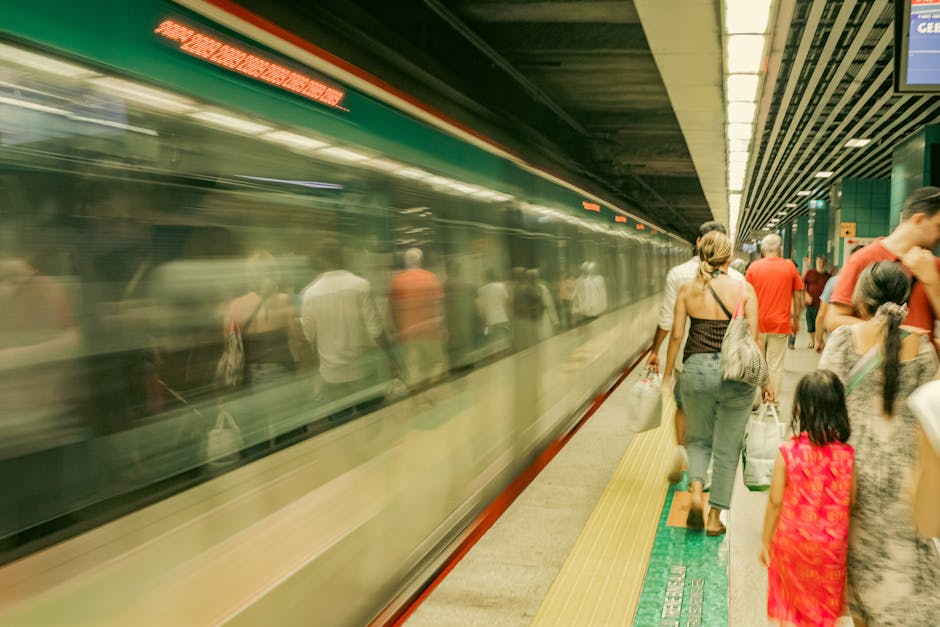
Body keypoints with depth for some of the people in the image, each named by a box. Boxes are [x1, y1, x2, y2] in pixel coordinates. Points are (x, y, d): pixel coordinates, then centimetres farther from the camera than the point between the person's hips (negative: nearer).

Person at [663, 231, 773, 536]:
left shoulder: (687, 290, -1)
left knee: (699, 438, 23)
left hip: (696, 370, 1)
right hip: (737, 373, -1)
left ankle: (696, 489, -1)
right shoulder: (744, 289, -5)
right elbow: (754, 338, -4)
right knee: (727, 448, 12)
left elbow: (677, 334, 0)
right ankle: (715, 518, 18)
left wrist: (668, 372, 12)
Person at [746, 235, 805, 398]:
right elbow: (798, 295, 3)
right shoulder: (790, 267, -1)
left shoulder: (754, 267, -2)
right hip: (780, 323, -1)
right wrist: (796, 319, 14)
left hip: (757, 323, 1)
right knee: (776, 367, 4)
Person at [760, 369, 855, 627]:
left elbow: (775, 502, -13)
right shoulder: (846, 455, -14)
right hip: (831, 546, 1)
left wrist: (766, 542, 0)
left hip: (792, 541, -1)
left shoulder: (788, 453, -19)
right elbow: (850, 502, -6)